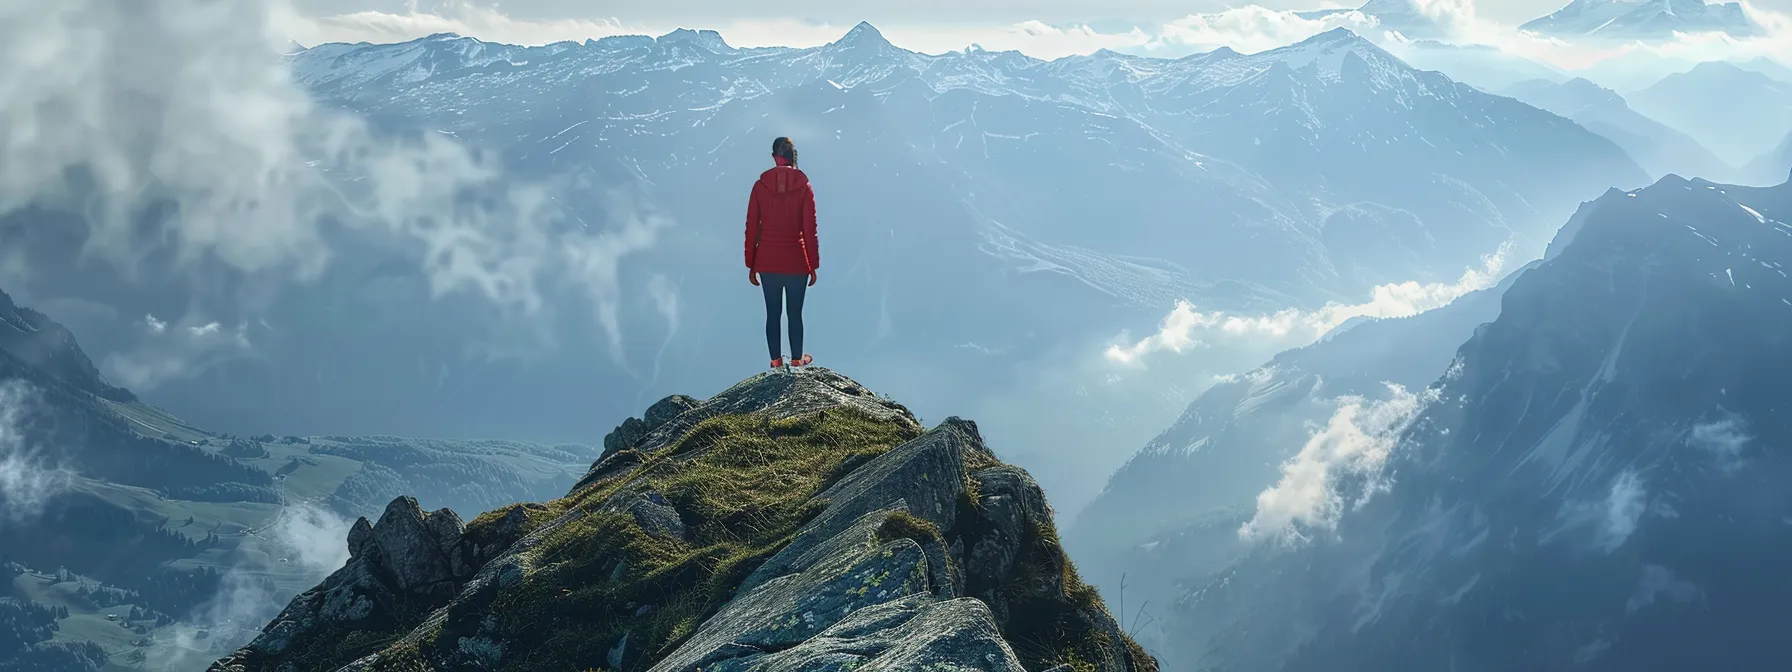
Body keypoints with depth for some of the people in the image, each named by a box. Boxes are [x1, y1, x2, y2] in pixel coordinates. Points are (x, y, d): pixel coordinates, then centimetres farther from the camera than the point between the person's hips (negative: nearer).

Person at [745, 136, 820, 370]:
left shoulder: (760, 186, -3)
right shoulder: (803, 186, -7)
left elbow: (751, 229, -1)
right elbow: (809, 231, -7)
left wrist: (751, 265, 7)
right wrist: (813, 266, 1)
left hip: (767, 263, 1)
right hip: (796, 263, -1)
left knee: (772, 313, 11)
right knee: (795, 313, 11)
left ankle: (776, 361, 16)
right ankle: (797, 359, 22)